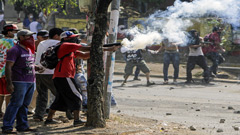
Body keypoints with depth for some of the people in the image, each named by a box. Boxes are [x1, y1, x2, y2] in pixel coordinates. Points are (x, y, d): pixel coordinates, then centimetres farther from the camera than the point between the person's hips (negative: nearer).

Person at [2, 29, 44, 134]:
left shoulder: (29, 50, 19)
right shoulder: (15, 50, -9)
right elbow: (8, 67, -13)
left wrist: (37, 68, 10)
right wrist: (9, 83, -21)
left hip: (31, 82, 8)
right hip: (20, 81, -8)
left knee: (24, 105, 11)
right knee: (16, 104, -11)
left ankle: (22, 126, 16)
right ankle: (7, 127, -9)